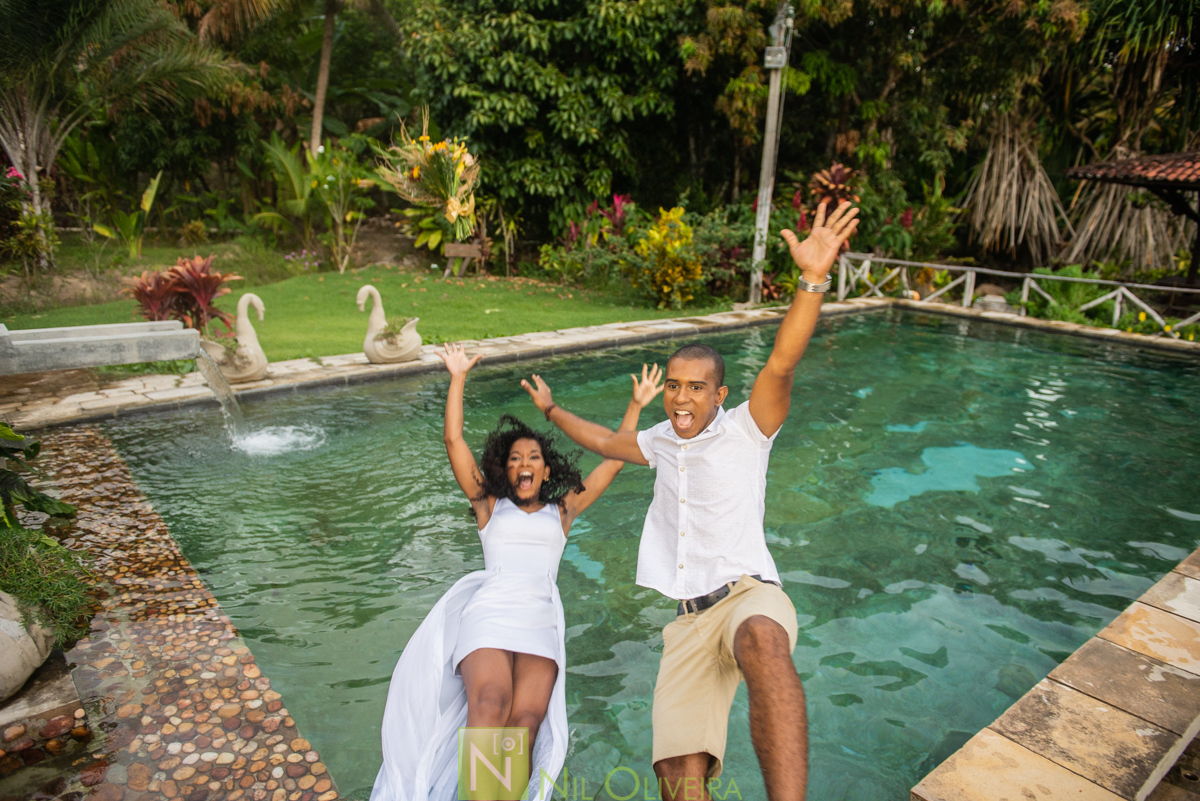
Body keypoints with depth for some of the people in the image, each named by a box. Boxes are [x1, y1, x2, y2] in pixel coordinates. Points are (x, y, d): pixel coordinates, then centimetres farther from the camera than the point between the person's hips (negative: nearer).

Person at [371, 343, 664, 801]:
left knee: (526, 717, -23)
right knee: (489, 702, -29)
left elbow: (613, 460, 23)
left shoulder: (561, 512, 25)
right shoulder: (490, 506, 22)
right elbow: (454, 441, 15)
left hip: (541, 616, 2)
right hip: (488, 609, -1)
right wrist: (458, 379, 15)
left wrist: (636, 405, 22)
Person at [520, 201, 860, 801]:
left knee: (762, 642, -43)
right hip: (689, 619, 5)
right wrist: (552, 412, 52)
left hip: (747, 592, -5)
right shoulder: (662, 442, 22)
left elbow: (781, 365, -13)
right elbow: (609, 443, 41)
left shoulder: (744, 431, 4)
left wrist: (812, 280, -27)